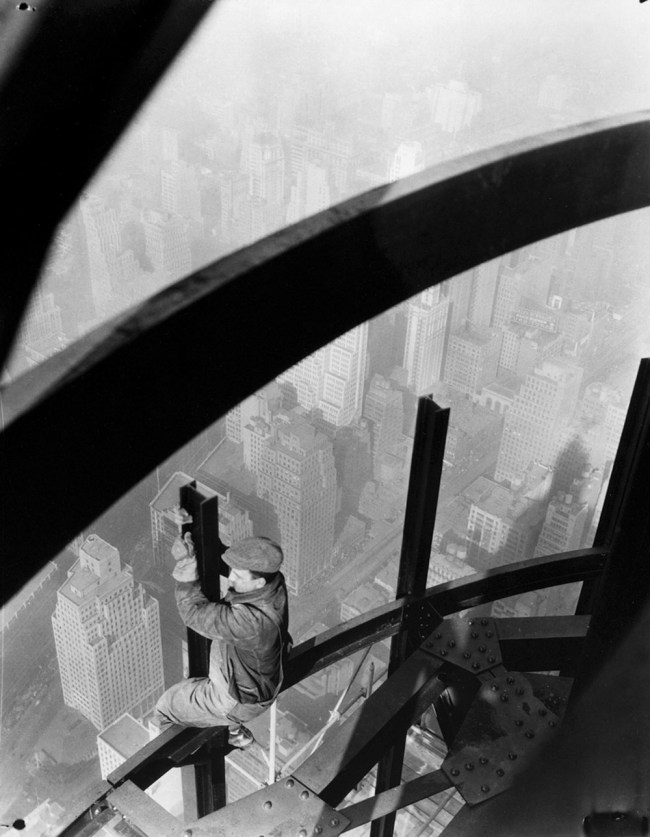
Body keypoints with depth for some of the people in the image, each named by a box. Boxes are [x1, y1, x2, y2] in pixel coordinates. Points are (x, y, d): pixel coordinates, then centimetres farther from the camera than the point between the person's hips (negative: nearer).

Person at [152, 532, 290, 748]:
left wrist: (186, 564, -34)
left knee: (165, 710, 12)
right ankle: (237, 732, 45)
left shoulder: (247, 620, -46)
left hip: (240, 701, -8)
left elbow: (194, 612, -33)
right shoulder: (275, 583, -22)